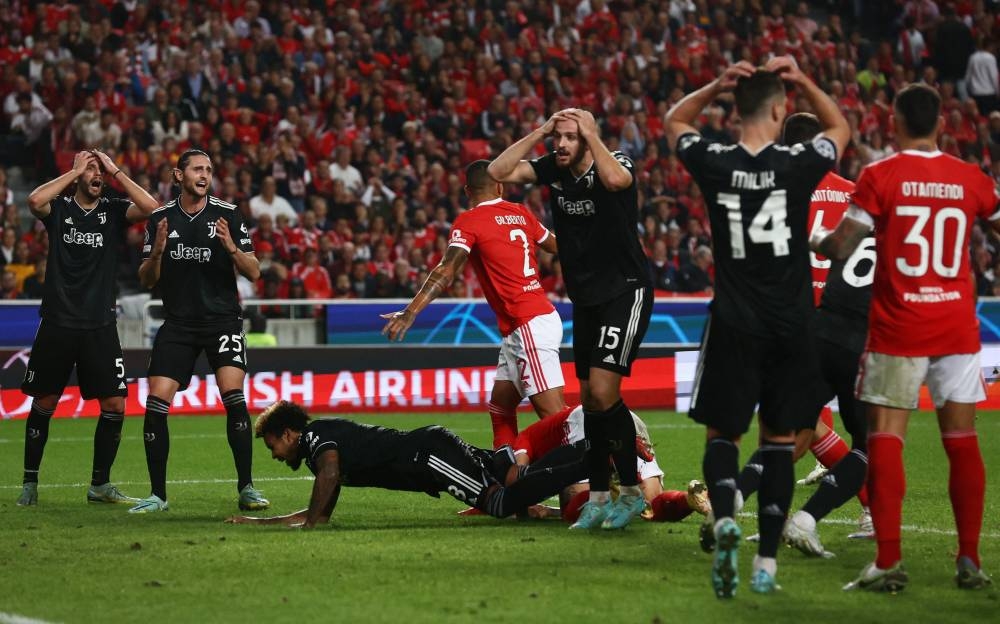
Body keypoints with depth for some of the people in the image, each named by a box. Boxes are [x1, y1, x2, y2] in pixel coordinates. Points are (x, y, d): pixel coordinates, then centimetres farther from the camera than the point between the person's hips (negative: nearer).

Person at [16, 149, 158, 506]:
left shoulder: (113, 211, 6)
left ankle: (100, 484, 9)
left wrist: (115, 171, -6)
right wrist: (75, 171, -10)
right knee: (43, 404, 4)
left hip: (100, 326, 1)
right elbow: (35, 201, -20)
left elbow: (149, 207, -12)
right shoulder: (59, 208, 3)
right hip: (58, 323, -1)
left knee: (115, 405, -4)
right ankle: (30, 484, 16)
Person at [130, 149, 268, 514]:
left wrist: (231, 248, -20)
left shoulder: (227, 215, 0)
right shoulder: (160, 218, 5)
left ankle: (246, 488, -11)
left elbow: (253, 272, -1)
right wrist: (157, 251, -12)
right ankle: (157, 494, 3)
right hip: (177, 324, 2)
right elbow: (146, 280, 7)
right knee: (156, 403, -7)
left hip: (222, 318, -2)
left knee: (233, 395, -19)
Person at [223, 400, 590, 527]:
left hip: (429, 454, -9)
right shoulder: (329, 439, 26)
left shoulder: (316, 435, -2)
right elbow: (322, 515, 32)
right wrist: (262, 522, 30)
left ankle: (588, 464, -25)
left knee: (502, 503, -22)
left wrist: (308, 523, -19)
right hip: (430, 455, 9)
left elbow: (330, 470, -27)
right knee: (519, 483, 9)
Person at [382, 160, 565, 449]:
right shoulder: (520, 213, 12)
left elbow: (446, 272, -19)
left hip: (529, 326, -8)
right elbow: (557, 246, 28)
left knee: (553, 414, -13)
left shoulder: (469, 221, -7)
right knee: (500, 407, 15)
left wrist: (410, 312, -23)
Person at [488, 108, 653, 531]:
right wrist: (540, 132, -11)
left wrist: (590, 133, -26)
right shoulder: (553, 169, 1)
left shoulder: (613, 163, -15)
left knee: (602, 391, -17)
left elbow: (615, 180, -39)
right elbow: (499, 172, -7)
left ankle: (631, 491, -4)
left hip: (625, 290, -7)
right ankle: (599, 497, 15)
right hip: (585, 297, 7)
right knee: (589, 398, 8)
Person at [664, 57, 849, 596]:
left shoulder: (714, 164, -6)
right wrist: (801, 81, 8)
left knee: (722, 434, 11)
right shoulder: (798, 164, -9)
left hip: (734, 324, 0)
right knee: (779, 442, 10)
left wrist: (717, 86, 4)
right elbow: (840, 128, 15)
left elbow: (674, 122, 17)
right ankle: (767, 562, 8)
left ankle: (724, 518, -18)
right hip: (790, 326, 0)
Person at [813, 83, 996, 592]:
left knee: (885, 438, -1)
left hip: (898, 330, -3)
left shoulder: (880, 177, -7)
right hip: (958, 327, 3)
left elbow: (840, 248, -10)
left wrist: (812, 241, 12)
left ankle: (889, 562, -9)